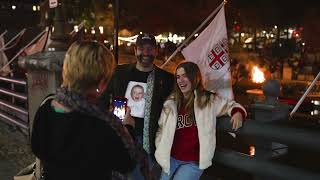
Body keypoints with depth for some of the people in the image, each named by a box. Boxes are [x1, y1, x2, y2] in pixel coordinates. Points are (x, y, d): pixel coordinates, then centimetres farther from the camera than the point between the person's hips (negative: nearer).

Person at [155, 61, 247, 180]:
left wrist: (237, 112, -15)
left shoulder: (208, 100, -5)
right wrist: (160, 150, 2)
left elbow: (230, 105, 6)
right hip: (171, 159, 4)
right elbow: (161, 129, 9)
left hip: (194, 162, -3)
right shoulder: (171, 102, 1)